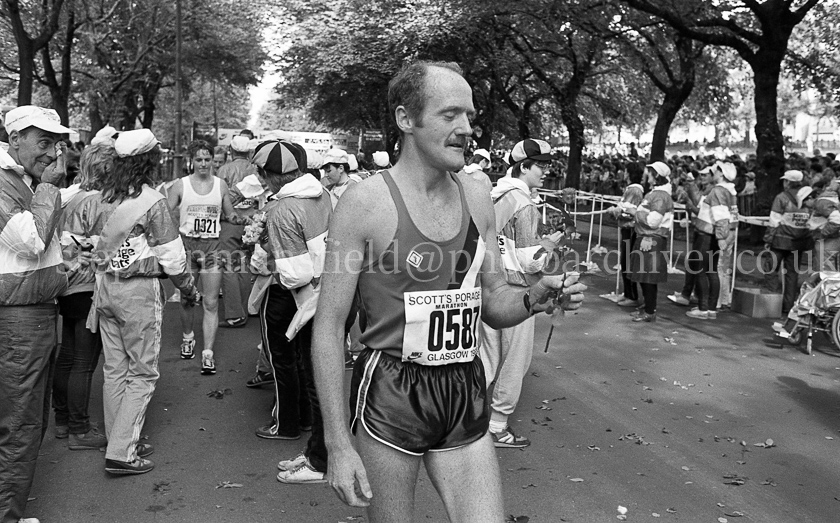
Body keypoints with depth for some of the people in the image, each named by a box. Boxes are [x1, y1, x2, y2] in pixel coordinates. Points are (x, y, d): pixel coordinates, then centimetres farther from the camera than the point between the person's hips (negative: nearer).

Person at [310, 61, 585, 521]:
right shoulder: (365, 203, -12)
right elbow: (328, 328, -11)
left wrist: (533, 298, -10)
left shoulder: (477, 201, 4)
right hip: (391, 396, -4)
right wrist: (338, 445, -15)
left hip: (465, 397, 5)